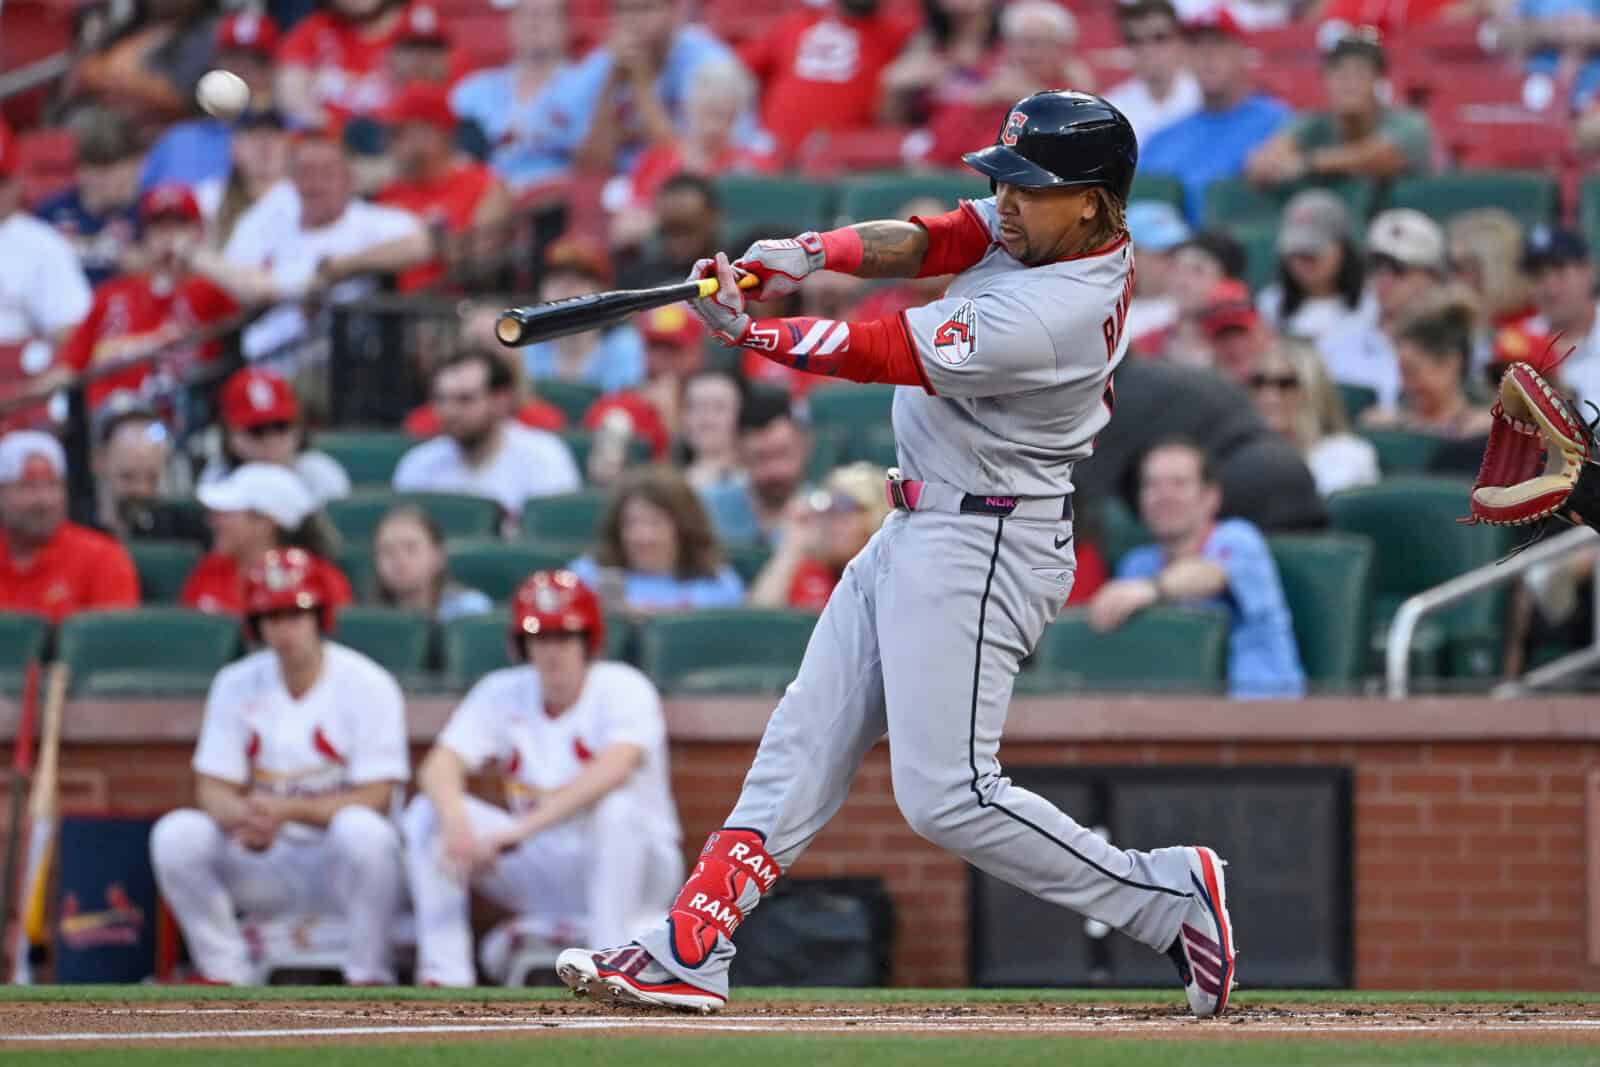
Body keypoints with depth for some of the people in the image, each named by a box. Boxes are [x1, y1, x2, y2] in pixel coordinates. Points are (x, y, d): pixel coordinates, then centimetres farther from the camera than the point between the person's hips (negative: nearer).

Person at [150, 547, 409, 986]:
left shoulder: (367, 685, -9)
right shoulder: (237, 684, 3)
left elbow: (373, 799, -14)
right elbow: (213, 789, -1)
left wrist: (287, 810, -28)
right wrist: (247, 817, -26)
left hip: (342, 864, -3)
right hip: (265, 867, 3)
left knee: (362, 830, -37)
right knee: (177, 833, -21)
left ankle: (369, 979, -21)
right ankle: (227, 975, -11)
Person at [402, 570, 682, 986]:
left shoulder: (623, 688, -14)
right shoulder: (502, 693, 0)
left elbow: (613, 769, -34)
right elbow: (439, 767, -13)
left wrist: (521, 829, -42)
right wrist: (456, 822, -37)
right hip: (541, 879, 4)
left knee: (616, 807, -36)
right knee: (428, 812, -13)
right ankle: (445, 975, -19)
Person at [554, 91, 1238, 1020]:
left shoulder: (1050, 315, -27)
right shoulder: (1043, 227, 0)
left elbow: (882, 353, -21)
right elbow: (927, 242, -5)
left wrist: (744, 330, -12)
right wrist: (808, 255, -23)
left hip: (980, 551, -10)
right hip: (920, 530, 10)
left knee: (946, 794, -12)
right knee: (808, 736, 9)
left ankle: (1169, 897, -3)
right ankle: (690, 951, 11)